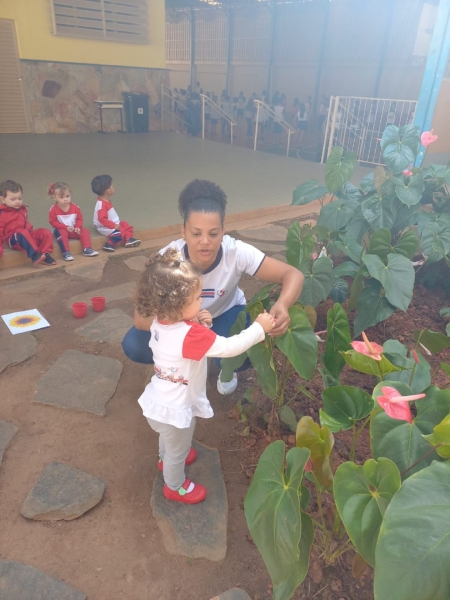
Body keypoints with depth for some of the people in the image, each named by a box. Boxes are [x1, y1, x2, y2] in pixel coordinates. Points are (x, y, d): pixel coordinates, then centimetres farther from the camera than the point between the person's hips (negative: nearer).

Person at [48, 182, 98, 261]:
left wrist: (77, 227, -19)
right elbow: (53, 222, -13)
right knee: (62, 233, -35)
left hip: (74, 230, 4)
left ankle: (87, 249, -16)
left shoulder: (75, 207, -7)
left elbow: (79, 219, 1)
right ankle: (66, 253, -34)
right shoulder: (53, 210, -14)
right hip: (61, 230, -3)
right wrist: (65, 227, -24)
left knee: (84, 231, -15)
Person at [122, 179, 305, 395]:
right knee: (133, 346, -20)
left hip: (226, 313, -1)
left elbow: (293, 275, -31)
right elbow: (141, 317, -33)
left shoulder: (237, 252, -33)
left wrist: (281, 305, -55)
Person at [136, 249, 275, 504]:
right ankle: (176, 486, 50)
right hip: (175, 410, -7)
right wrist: (259, 328, -24)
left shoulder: (161, 321, -12)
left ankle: (167, 458, 67)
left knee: (169, 439, 38)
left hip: (159, 402, 7)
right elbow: (230, 347, -35)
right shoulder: (189, 335, -37)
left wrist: (201, 323, -18)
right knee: (178, 450, 23)